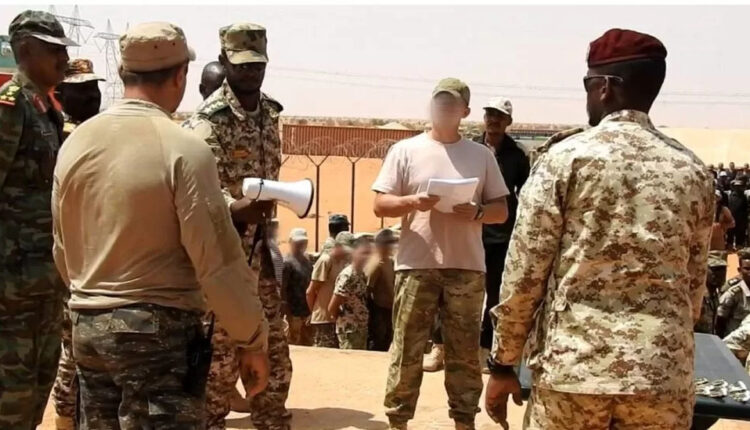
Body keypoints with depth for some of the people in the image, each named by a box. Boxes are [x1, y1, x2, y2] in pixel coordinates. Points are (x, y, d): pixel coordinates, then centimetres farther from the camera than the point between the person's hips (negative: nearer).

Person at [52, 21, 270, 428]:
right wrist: (253, 339, -7)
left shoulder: (74, 143, 4)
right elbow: (218, 261, -16)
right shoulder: (184, 148, -15)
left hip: (87, 327, 7)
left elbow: (63, 250, 13)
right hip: (157, 330, -7)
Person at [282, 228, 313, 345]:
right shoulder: (287, 262, -10)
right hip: (294, 313, -8)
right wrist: (288, 314, -19)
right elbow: (282, 289, -15)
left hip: (307, 312, 8)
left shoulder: (306, 260, 14)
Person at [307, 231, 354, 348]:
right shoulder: (325, 260, -13)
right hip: (323, 319, -8)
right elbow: (310, 292, -12)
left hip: (336, 318, 8)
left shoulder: (342, 261, 11)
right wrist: (315, 311, 1)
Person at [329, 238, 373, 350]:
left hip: (362, 330, 9)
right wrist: (343, 321, 0)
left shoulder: (362, 275, 10)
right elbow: (332, 308, -17)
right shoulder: (347, 276, -17)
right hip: (349, 331, -9)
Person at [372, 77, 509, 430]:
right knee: (407, 350, 2)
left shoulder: (482, 155, 11)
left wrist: (478, 213, -12)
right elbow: (380, 204, 2)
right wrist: (413, 202, -17)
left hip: (467, 267, 2)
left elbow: (502, 210, 10)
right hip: (416, 265, -1)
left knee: (465, 351, 7)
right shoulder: (405, 150, 6)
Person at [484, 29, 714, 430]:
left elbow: (524, 271, -6)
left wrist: (503, 363, 2)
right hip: (663, 372, 3)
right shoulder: (693, 171, 6)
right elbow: (694, 285, 12)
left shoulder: (565, 158, -5)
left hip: (573, 367, -3)